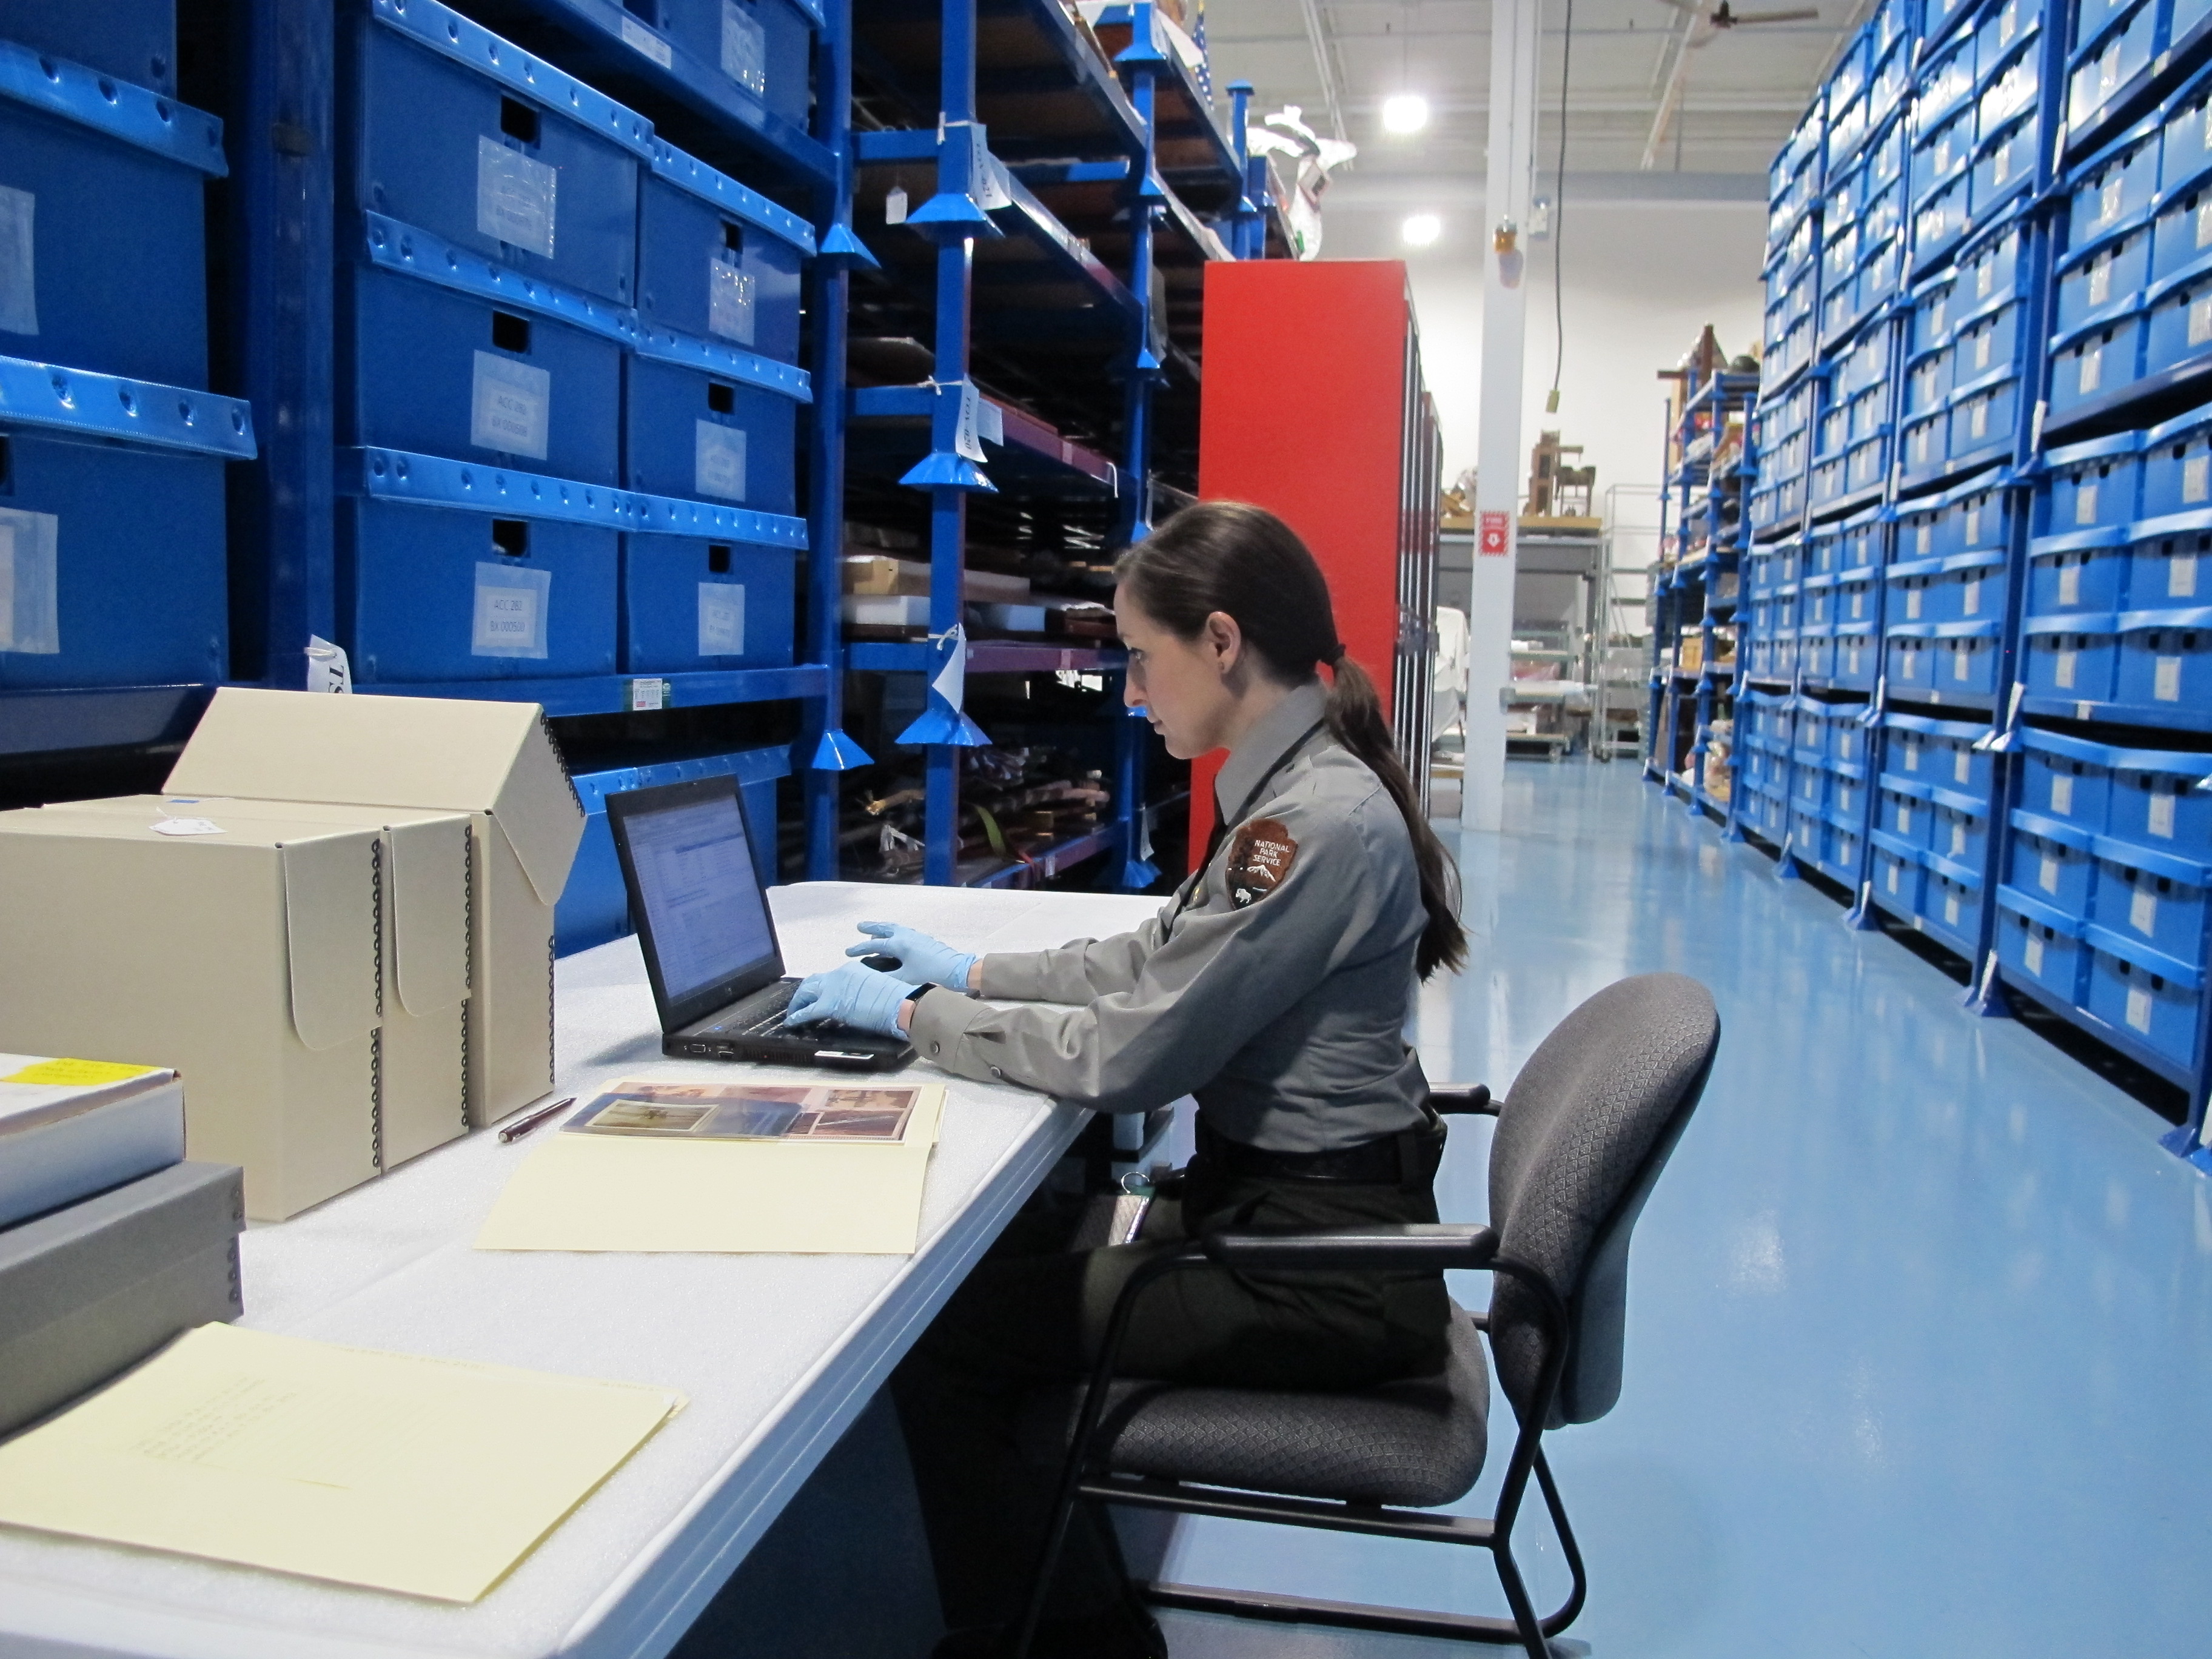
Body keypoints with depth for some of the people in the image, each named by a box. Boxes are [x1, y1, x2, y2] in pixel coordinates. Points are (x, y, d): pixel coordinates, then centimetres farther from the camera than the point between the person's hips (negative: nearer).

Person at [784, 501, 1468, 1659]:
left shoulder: (1316, 823, -25)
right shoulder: (1293, 787, 7)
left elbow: (1129, 1054, -23)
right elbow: (1157, 959, 17)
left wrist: (914, 1013, -12)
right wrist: (976, 973, 14)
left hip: (1311, 1260, -10)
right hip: (1281, 1197, 10)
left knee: (936, 1340, -7)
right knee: (1002, 1254, 11)